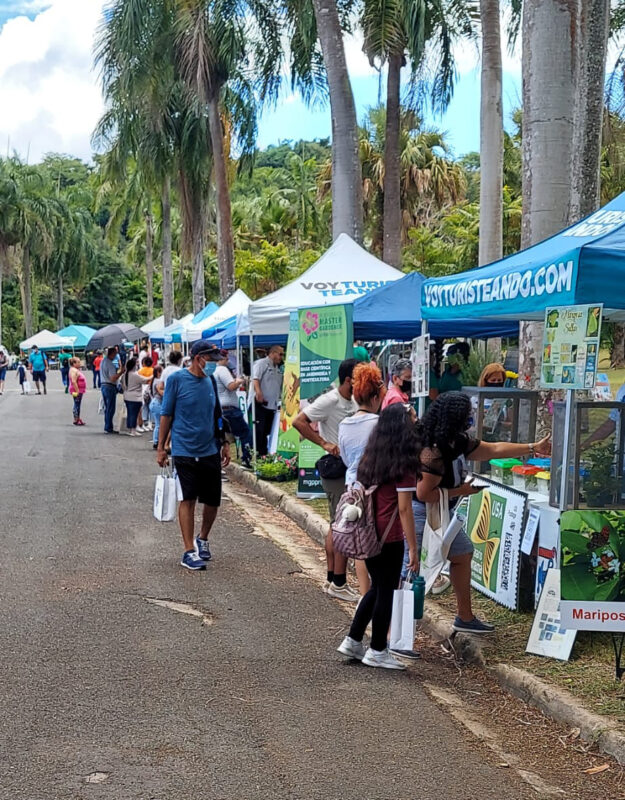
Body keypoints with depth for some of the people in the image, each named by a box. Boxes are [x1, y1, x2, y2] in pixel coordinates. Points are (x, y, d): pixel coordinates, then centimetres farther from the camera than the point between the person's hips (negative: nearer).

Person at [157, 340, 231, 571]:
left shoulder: (210, 380, 9)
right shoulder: (177, 379, -7)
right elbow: (166, 415, -3)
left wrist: (224, 443, 17)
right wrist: (161, 447, -4)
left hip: (210, 451, 5)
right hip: (185, 451, -5)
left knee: (213, 500, 8)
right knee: (188, 499, -3)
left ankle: (202, 539, 32)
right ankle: (189, 551, 4)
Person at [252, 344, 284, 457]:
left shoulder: (278, 369, 23)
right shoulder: (261, 363, -4)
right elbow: (255, 379, -19)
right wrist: (258, 392, -33)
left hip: (272, 405, 8)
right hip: (260, 403, -8)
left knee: (266, 432, 10)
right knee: (258, 430, -10)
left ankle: (264, 454, 14)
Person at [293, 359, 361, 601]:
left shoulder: (353, 403, 10)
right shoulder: (330, 401, -16)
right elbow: (298, 422, -21)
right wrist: (325, 444, -21)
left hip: (348, 469, 9)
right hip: (335, 468, -9)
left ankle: (332, 580, 22)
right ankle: (339, 584, 0)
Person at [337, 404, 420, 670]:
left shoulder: (372, 458, 7)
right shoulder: (404, 464, -14)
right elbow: (404, 509, -15)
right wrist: (413, 548, -12)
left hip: (366, 534, 7)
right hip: (389, 538, -7)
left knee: (377, 588, 21)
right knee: (386, 592, 7)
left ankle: (353, 641, 25)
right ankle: (377, 651, 16)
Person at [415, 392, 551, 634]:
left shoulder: (459, 443, 3)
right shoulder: (433, 453, -27)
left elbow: (494, 449, 13)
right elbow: (423, 493, -27)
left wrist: (534, 448, 16)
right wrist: (459, 491, -16)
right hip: (421, 514, -11)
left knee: (462, 554, 19)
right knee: (409, 569, -6)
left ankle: (465, 618, 32)